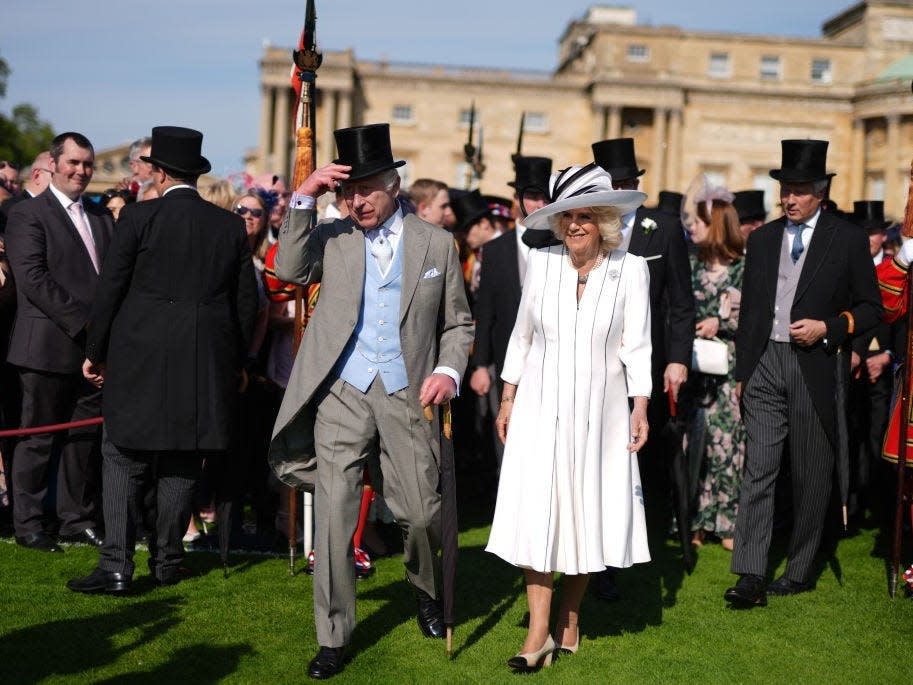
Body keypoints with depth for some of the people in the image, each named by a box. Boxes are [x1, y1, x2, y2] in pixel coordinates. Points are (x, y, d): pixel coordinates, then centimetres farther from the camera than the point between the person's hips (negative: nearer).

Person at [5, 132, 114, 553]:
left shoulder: (101, 217, 16)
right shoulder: (28, 215, -4)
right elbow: (33, 278, -14)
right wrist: (83, 319, -18)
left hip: (94, 346, 6)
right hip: (49, 347, -6)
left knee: (85, 437, 10)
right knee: (38, 439, 2)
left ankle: (78, 521, 20)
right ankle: (27, 524, 12)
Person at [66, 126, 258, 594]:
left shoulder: (139, 217, -5)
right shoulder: (231, 226, 5)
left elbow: (110, 289, -4)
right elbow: (246, 302, 8)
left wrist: (95, 353, 7)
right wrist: (234, 361, 18)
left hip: (139, 361, -3)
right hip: (206, 364, 3)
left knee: (124, 462, 3)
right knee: (181, 465, 12)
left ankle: (116, 566, -1)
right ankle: (167, 561, 19)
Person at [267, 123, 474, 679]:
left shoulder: (436, 243, 7)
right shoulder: (333, 237, 9)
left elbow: (457, 322, 10)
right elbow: (290, 271, -8)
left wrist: (449, 370, -7)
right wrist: (303, 200, -10)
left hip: (408, 395, 0)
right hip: (342, 393, 1)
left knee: (423, 513, 1)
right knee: (335, 513, 1)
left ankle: (428, 591, 35)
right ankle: (333, 637, 13)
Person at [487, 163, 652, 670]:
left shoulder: (630, 269, -4)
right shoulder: (541, 264, 0)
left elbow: (637, 345, -3)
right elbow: (521, 337, 8)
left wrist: (640, 408, -9)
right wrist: (508, 399, 7)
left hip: (598, 410, -1)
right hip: (540, 406, 1)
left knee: (585, 514, 6)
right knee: (536, 510, -5)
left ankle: (569, 620, 23)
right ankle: (539, 632, -1)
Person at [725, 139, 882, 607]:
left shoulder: (848, 240, 1)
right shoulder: (762, 238, 11)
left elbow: (870, 308, 3)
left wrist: (827, 327, -13)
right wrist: (741, 372, 12)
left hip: (814, 367, -2)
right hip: (765, 364, 2)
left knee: (810, 476, 7)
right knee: (758, 469, -6)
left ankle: (800, 572, 20)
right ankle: (750, 578, -7)